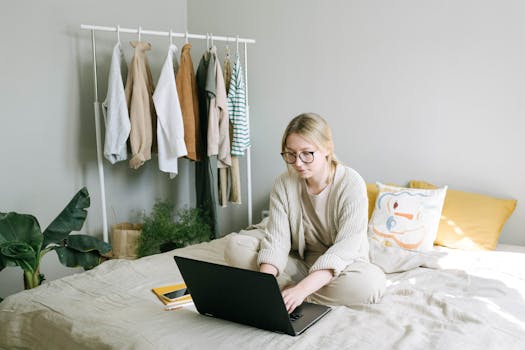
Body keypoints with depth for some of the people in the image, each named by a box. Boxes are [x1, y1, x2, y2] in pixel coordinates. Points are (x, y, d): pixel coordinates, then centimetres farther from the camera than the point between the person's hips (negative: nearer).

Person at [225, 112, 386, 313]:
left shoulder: (351, 184, -20)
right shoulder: (284, 184, -8)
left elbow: (345, 248, -28)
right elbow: (276, 238, -17)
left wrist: (303, 288, -41)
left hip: (338, 265, -2)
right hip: (297, 261, 3)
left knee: (372, 282, -36)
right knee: (236, 246, -15)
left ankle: (290, 289, -22)